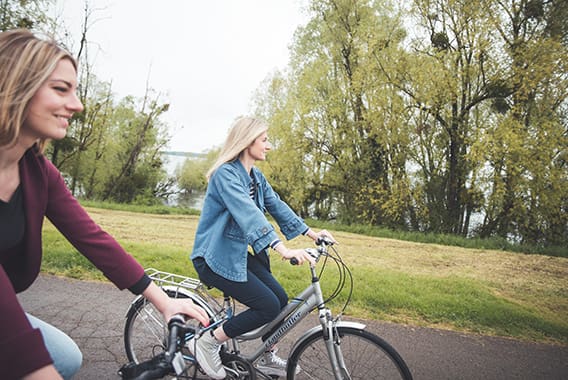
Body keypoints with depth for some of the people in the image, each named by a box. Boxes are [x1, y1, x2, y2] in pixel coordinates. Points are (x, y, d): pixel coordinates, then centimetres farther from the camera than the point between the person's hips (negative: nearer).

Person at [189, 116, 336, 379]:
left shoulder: (256, 177, 7)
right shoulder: (225, 173, -21)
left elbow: (277, 206, 6)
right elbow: (248, 214, -35)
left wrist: (310, 232, -3)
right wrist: (283, 249, -45)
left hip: (238, 254, 8)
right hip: (215, 257, -8)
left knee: (281, 299, 3)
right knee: (268, 306, -14)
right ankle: (207, 343, 3)